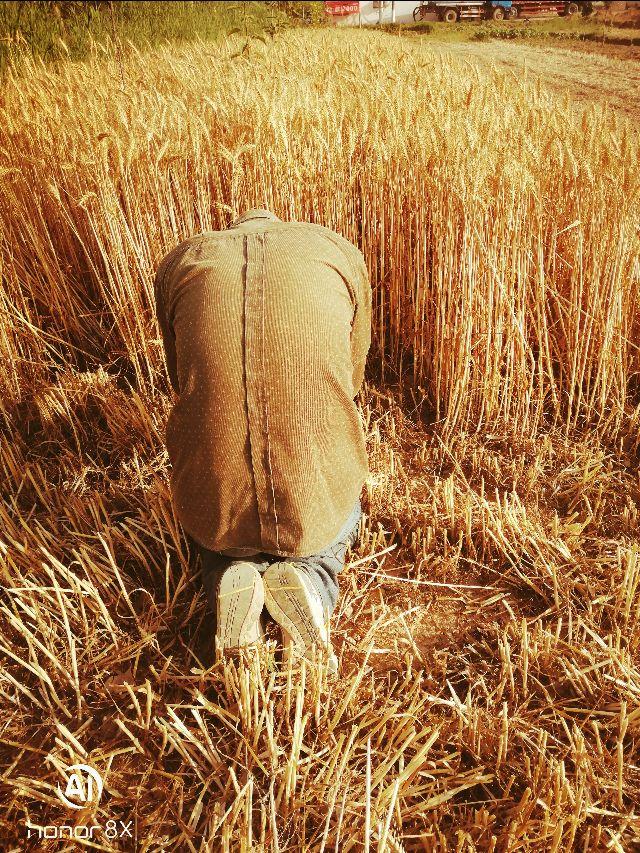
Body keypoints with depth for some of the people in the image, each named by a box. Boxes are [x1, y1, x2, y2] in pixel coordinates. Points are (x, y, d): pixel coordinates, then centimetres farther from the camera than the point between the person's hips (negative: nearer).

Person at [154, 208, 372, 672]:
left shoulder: (179, 262, 9)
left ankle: (230, 584, 5)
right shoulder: (339, 250, 8)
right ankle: (307, 584, 4)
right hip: (319, 499, 0)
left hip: (219, 505, 1)